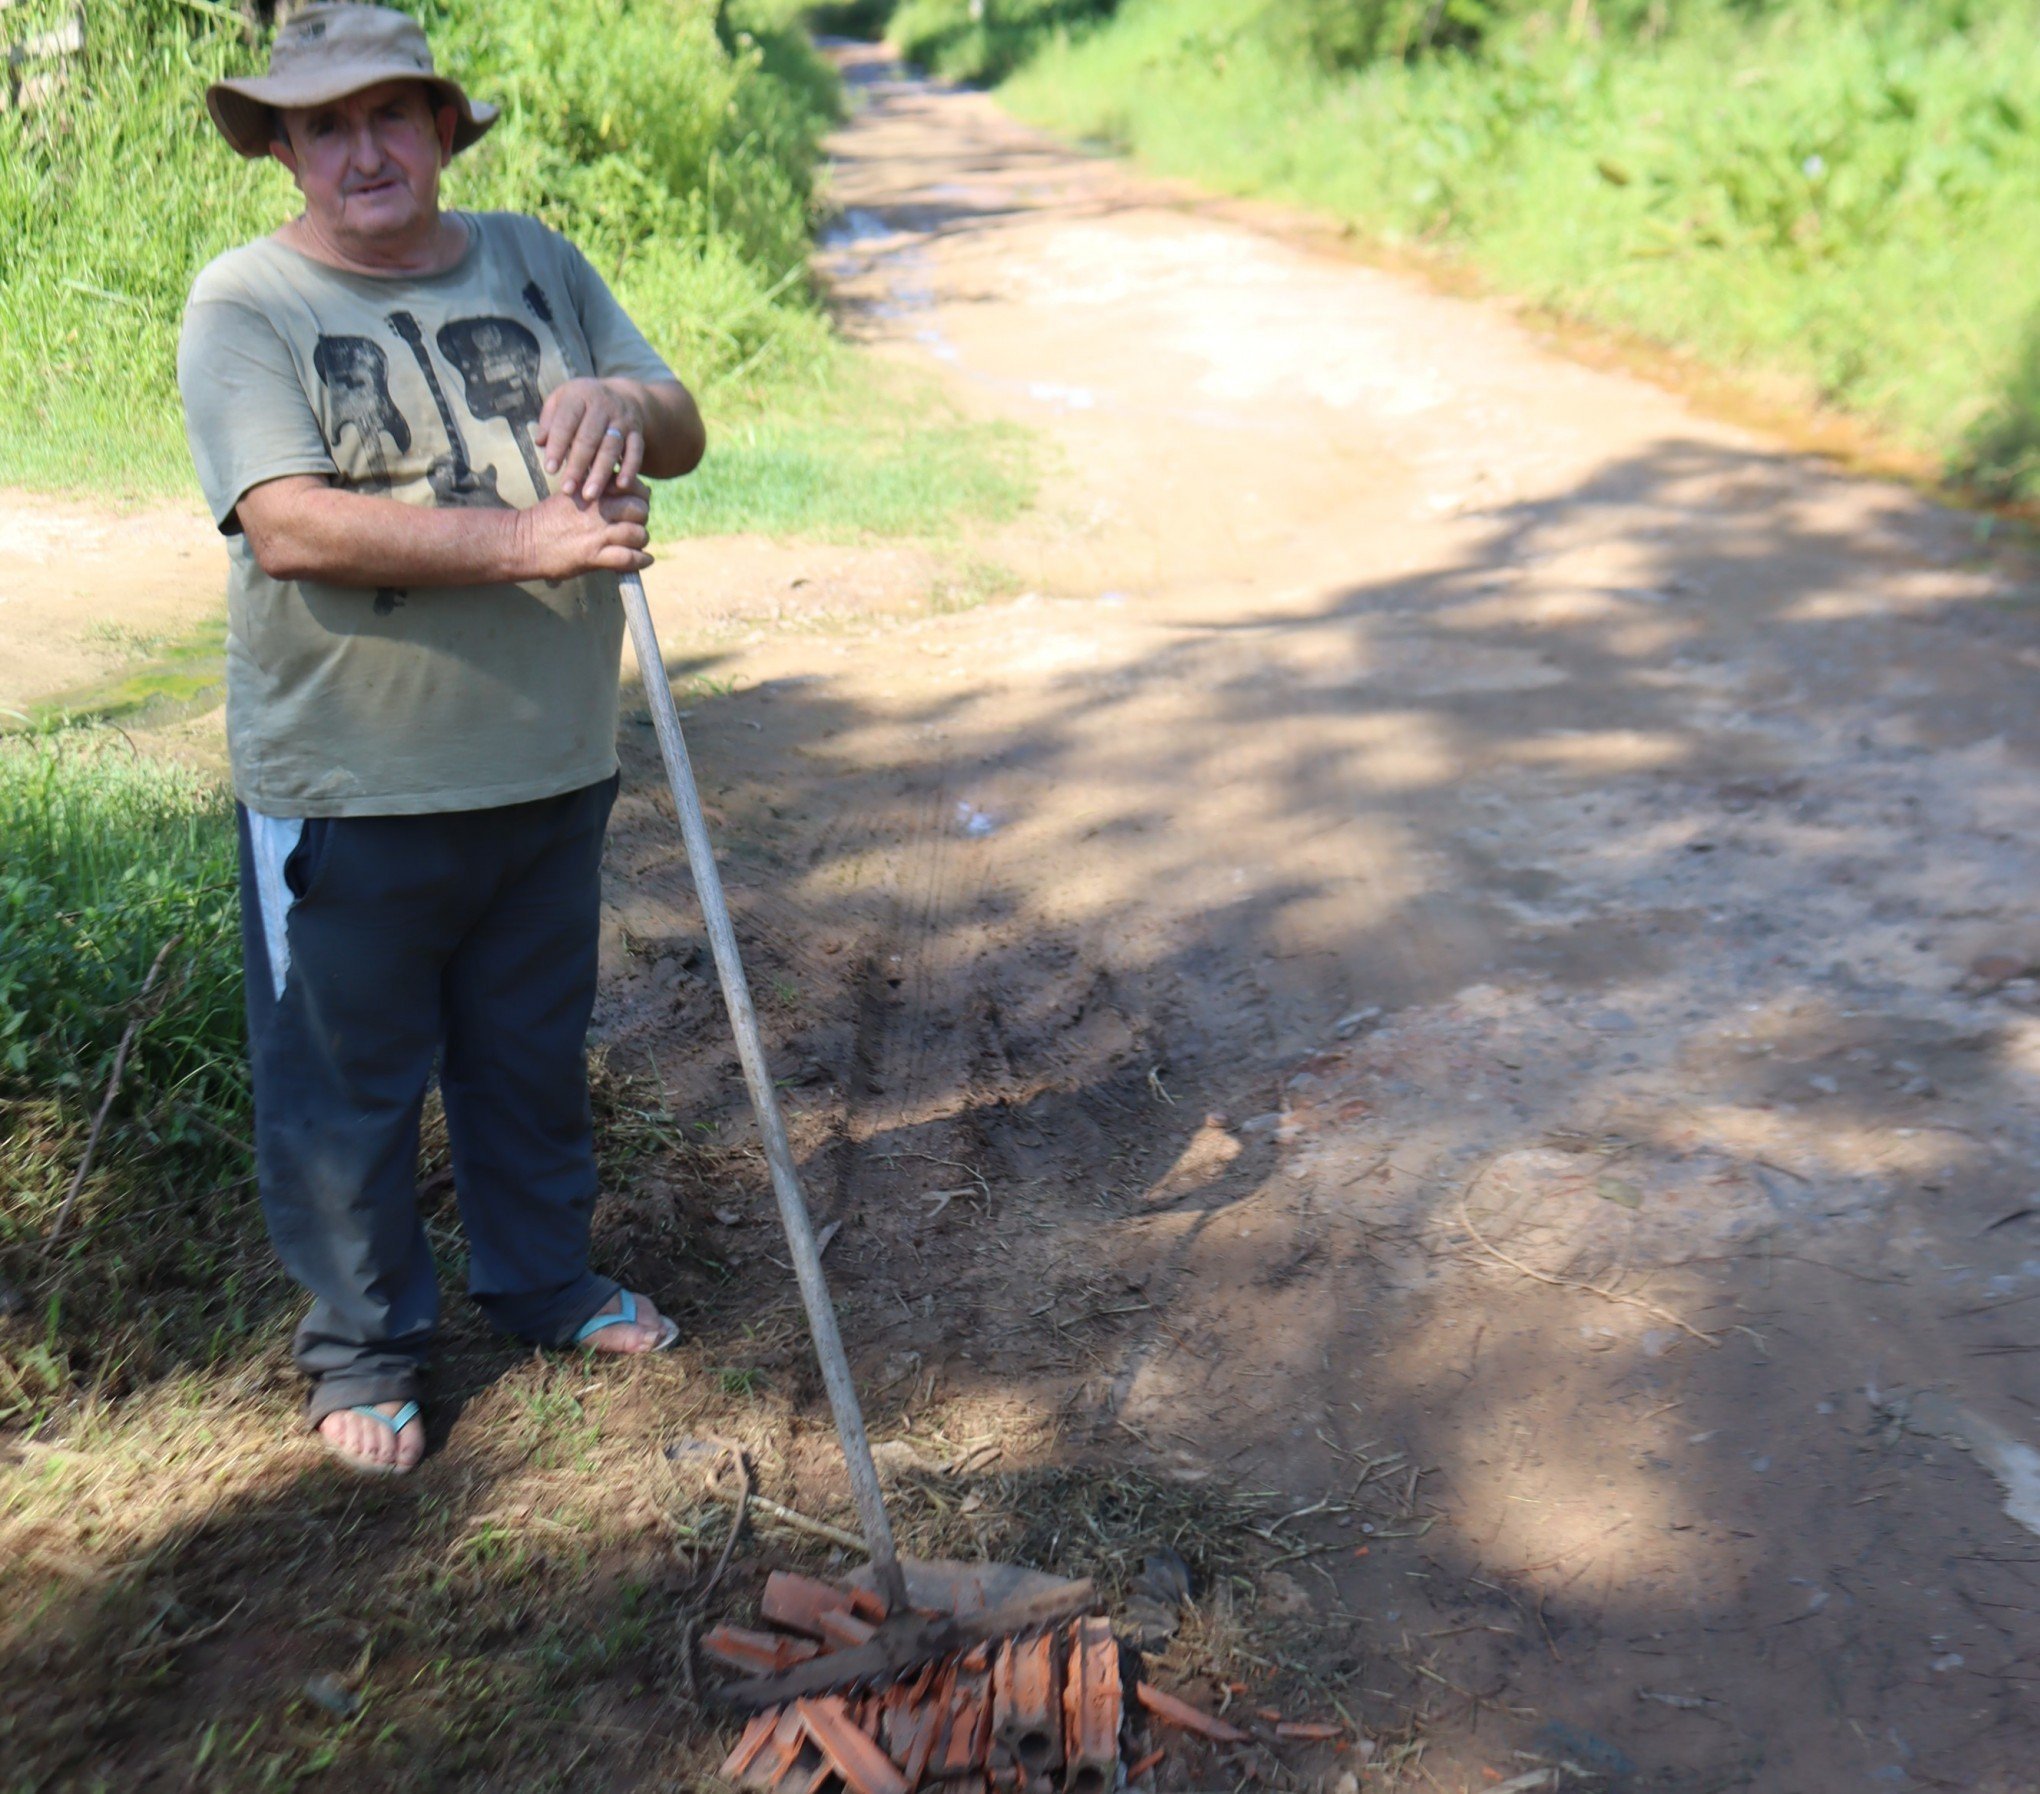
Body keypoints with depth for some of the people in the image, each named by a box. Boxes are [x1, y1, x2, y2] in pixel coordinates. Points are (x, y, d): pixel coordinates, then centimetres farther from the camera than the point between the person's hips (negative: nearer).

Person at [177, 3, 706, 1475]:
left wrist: (625, 403, -19)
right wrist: (527, 542, -27)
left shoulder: (534, 262, 7)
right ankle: (367, 1343, 30)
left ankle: (545, 1281, 42)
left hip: (550, 769, 5)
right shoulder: (247, 302, -8)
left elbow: (683, 432, 5)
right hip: (345, 792, -4)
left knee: (535, 1058, 20)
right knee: (349, 1079, 10)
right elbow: (291, 525, -21)